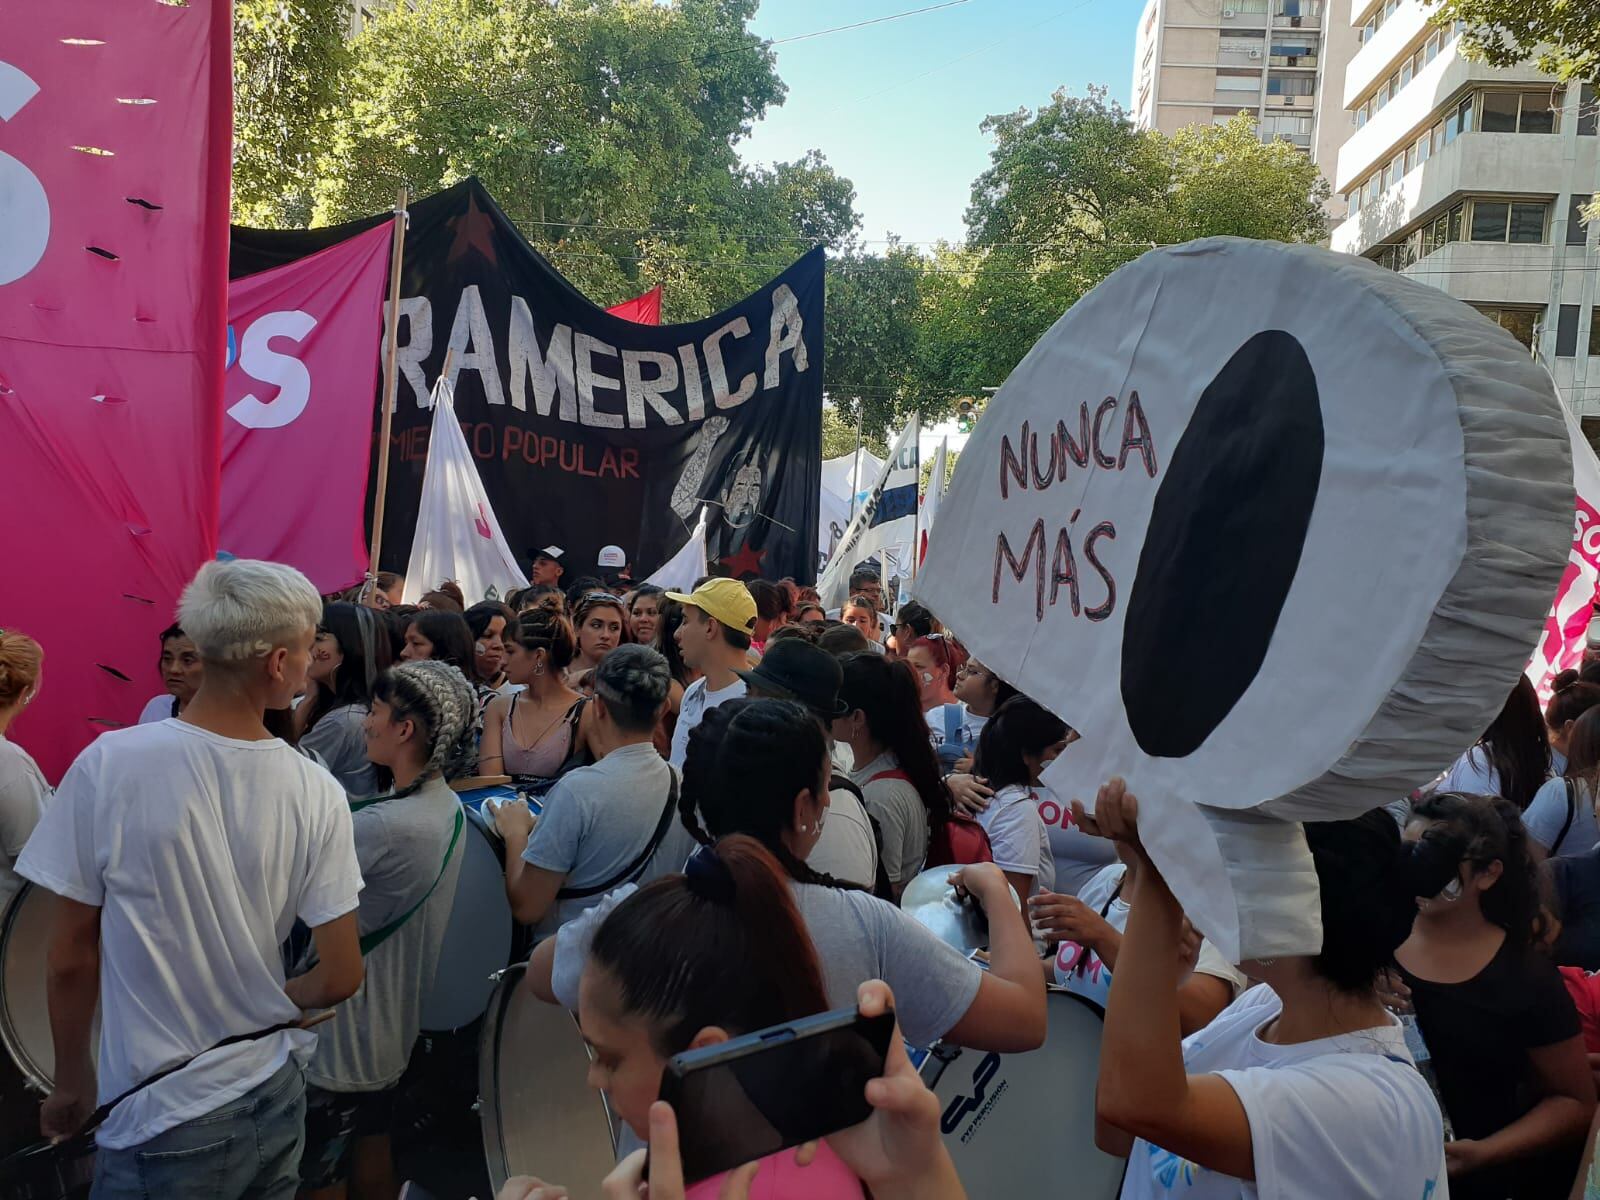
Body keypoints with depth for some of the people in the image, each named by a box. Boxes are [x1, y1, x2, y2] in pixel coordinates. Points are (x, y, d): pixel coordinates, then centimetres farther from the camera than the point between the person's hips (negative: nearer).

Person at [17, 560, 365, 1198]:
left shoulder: (108, 764, -16)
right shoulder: (318, 791, -11)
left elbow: (70, 958, -8)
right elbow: (340, 977, -8)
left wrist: (73, 1078, 7)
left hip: (164, 1125, -3)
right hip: (277, 1098, 3)